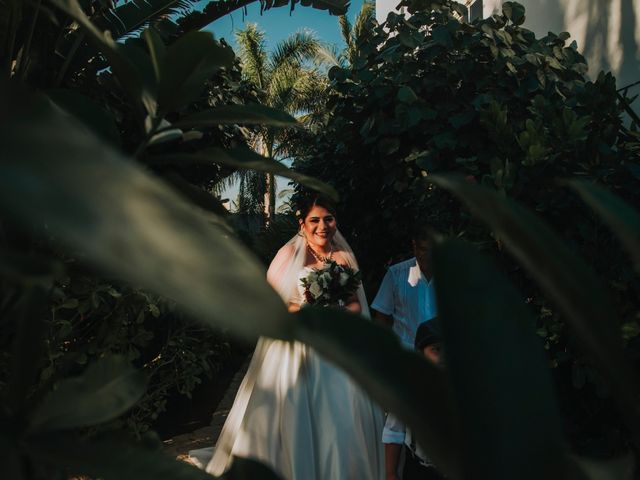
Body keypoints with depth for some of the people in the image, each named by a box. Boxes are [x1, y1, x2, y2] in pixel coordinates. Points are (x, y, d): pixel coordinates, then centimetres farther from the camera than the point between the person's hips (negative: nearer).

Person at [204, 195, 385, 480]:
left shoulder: (345, 257, 8)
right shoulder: (289, 254, -3)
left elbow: (357, 304, 10)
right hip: (297, 353, -3)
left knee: (341, 425, 6)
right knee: (296, 422, -1)